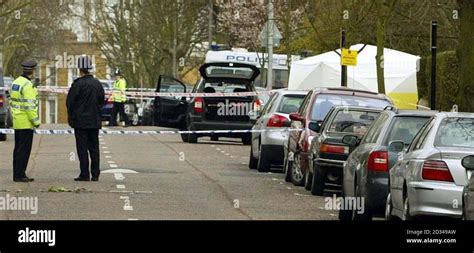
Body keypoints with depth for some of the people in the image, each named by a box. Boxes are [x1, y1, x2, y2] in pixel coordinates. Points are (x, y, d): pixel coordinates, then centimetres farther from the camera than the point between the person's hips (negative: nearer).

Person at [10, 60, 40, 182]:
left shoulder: (16, 82, 11)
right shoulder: (28, 85, -17)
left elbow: (12, 102, 17)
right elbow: (29, 105, -20)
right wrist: (36, 121, -14)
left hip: (17, 122, 9)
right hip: (26, 123, -9)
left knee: (18, 148, 13)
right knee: (24, 149, -6)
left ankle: (17, 174, 16)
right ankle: (20, 175, -7)